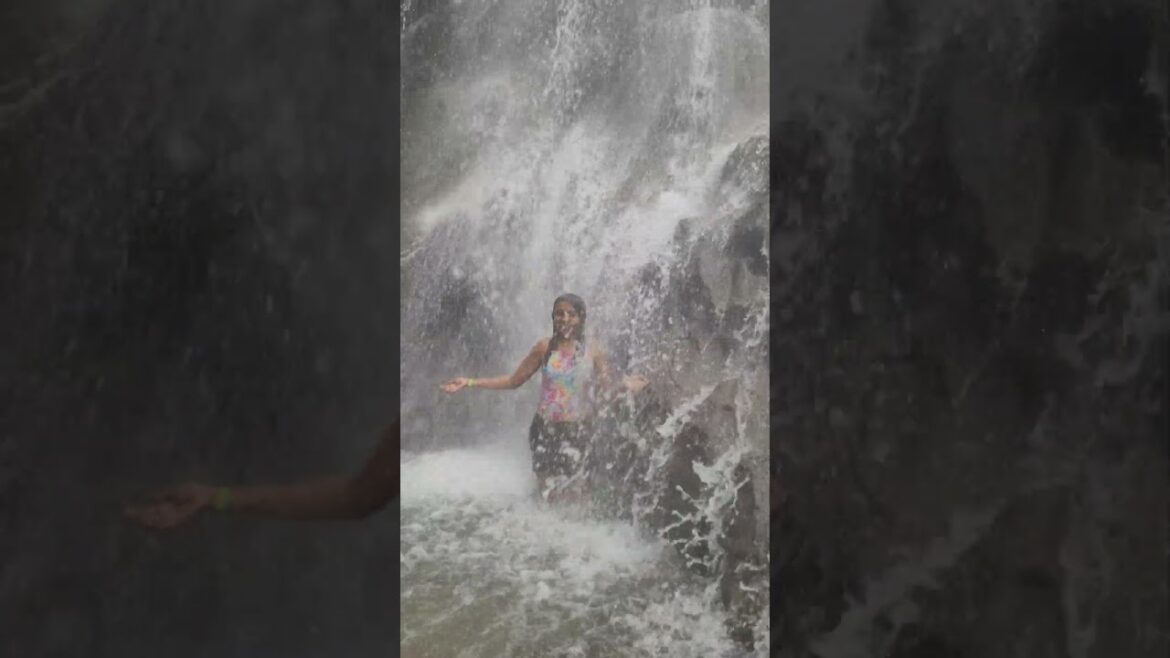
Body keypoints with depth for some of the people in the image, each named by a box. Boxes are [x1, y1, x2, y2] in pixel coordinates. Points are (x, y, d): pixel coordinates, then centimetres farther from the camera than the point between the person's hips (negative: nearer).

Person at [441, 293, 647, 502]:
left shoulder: (593, 351, -3)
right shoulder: (545, 347, -1)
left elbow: (608, 389, -6)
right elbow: (514, 380, 6)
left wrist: (624, 385, -30)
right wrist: (470, 383, 2)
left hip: (575, 431, -1)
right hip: (544, 428, 1)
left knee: (569, 492, -2)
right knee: (545, 491, 4)